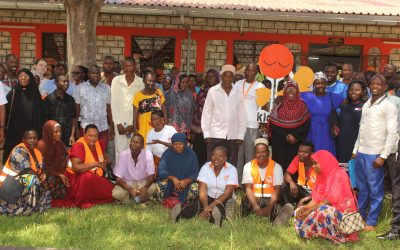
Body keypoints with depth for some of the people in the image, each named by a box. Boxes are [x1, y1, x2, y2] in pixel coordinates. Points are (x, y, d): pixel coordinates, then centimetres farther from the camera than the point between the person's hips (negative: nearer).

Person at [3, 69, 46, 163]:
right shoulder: (12, 94, 4)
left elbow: (41, 115, 7)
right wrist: (5, 130, -8)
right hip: (15, 132, -1)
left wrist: (40, 133, 0)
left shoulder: (35, 95, 9)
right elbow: (6, 113, 0)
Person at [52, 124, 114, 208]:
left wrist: (103, 164, -6)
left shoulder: (96, 143, 2)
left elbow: (102, 160, 18)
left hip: (94, 178, 8)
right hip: (77, 179, -8)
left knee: (110, 191, -7)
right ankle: (82, 202, -17)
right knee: (87, 176, -39)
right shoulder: (79, 145, -21)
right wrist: (96, 164, -29)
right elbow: (76, 167, -34)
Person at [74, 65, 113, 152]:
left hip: (103, 129, 2)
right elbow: (76, 110, 4)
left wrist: (112, 128, 8)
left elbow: (109, 109, 11)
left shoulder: (106, 88, 8)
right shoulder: (80, 88, 2)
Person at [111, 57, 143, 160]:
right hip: (120, 121, 0)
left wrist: (134, 124, -6)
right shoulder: (116, 80, 0)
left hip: (134, 122, 0)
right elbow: (114, 103, 0)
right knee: (120, 150, 2)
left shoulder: (140, 82, -1)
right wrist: (118, 123, -5)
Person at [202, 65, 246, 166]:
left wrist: (241, 135, 3)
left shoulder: (238, 93, 6)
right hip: (215, 135, -1)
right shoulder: (213, 91, 2)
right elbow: (206, 113, 3)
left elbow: (241, 115, 7)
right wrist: (206, 133, -1)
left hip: (233, 136, 1)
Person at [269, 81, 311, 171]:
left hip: (296, 142, 0)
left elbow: (306, 123, -1)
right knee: (281, 163, -3)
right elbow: (273, 124, -2)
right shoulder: (279, 104, 3)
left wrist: (295, 136, -11)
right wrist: (286, 136, -8)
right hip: (280, 142, 0)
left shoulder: (302, 105, 5)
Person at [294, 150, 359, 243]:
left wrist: (310, 210, -27)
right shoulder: (321, 176, 11)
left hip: (340, 212, -8)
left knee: (323, 211, -38)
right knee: (299, 212, -3)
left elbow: (331, 199, -24)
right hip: (326, 209, 8)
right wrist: (305, 207, -13)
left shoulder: (339, 175, -15)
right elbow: (316, 199, 7)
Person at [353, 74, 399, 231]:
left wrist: (383, 156, -16)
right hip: (361, 152, 6)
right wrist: (355, 150, 15)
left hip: (375, 154, -6)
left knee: (375, 190, 3)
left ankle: (371, 222, 11)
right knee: (362, 188, 16)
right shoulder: (366, 105, 13)